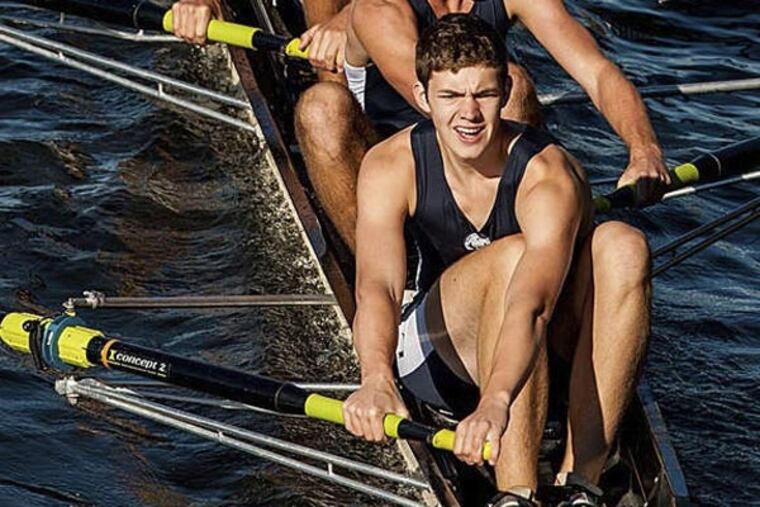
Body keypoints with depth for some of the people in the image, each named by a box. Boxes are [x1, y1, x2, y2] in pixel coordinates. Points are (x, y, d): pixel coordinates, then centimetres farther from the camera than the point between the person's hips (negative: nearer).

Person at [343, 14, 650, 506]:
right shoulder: (391, 166, -17)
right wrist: (377, 379, -56)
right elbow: (377, 287, -34)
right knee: (511, 255, -34)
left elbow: (531, 305, -43)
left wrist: (496, 402, -62)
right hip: (437, 355, 0)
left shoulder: (550, 176, -25)